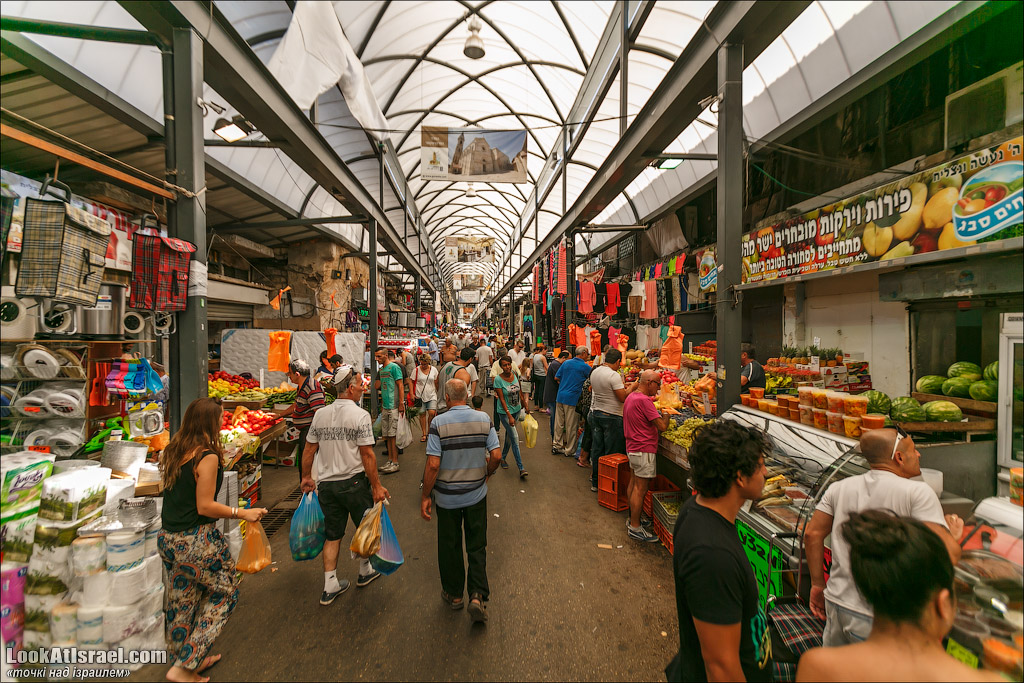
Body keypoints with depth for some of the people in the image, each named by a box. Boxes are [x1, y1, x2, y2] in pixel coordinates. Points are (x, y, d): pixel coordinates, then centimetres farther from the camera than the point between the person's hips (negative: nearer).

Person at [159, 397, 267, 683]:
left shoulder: (172, 451, 2)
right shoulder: (206, 457, -22)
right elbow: (205, 507, -20)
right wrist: (242, 513, -11)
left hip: (167, 538, 8)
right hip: (195, 541, -8)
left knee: (181, 601, 22)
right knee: (225, 592, 13)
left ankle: (193, 659, 40)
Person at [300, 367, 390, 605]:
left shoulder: (320, 415, 1)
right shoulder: (360, 415, -16)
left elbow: (309, 450, 8)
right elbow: (367, 455, -17)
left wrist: (306, 477, 22)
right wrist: (376, 486, -10)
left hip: (326, 484, 5)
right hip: (354, 482, -5)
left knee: (332, 534, 17)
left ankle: (330, 586, 25)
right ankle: (365, 571, 36)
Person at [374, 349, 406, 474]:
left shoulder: (394, 367, -9)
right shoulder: (382, 370, 15)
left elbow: (400, 386, -13)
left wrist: (401, 404, -17)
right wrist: (382, 404, 15)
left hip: (393, 406, -8)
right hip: (385, 407, 8)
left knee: (393, 435, -5)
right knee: (387, 435, 10)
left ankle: (395, 463, 1)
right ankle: (390, 460, 18)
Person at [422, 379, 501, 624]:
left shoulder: (439, 423, -16)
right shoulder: (484, 419, -8)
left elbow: (433, 465, -18)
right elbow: (496, 456, -8)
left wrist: (425, 496, -6)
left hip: (447, 496, -1)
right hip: (477, 494, 2)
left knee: (450, 546, 18)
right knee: (477, 546, 17)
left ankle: (454, 594, 35)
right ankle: (477, 595, 10)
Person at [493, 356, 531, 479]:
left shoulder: (515, 375, -4)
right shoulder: (498, 379, -17)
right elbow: (502, 399, -18)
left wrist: (525, 405, 16)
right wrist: (509, 416, -23)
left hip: (517, 410, 5)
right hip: (504, 412, -5)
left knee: (509, 435, 18)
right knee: (515, 438, -7)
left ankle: (503, 458, 38)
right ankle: (521, 468, -2)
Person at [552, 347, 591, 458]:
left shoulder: (566, 363, 8)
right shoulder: (585, 367, -8)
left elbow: (556, 378, 11)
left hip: (560, 396, 6)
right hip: (572, 398, -5)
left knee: (559, 423, 13)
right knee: (571, 426, 5)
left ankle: (557, 445, 22)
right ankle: (569, 450, 14)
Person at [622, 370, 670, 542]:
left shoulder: (631, 397, 9)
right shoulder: (644, 400, -23)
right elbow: (662, 426, -22)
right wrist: (666, 414, -2)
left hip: (632, 447, 10)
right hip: (644, 450, -10)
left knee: (633, 484, 18)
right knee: (640, 489, -1)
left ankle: (632, 520, 31)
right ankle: (635, 528, 10)